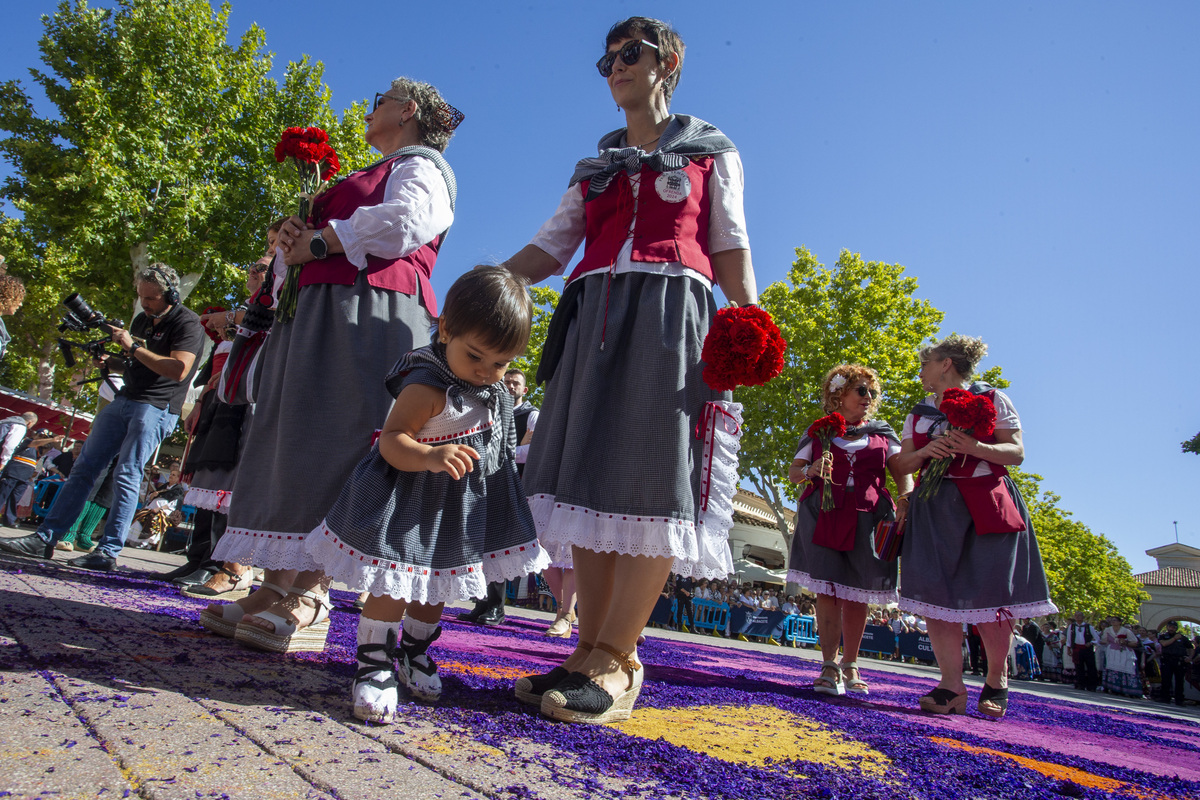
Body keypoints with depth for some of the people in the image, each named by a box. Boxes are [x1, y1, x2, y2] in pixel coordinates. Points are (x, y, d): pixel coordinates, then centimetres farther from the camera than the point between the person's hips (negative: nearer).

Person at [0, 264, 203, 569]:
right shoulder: (142, 319, 17)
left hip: (157, 408, -8)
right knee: (84, 467, 5)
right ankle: (45, 538, 10)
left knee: (126, 475, -13)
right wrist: (110, 361, 5)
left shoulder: (187, 323, -10)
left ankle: (108, 552, -8)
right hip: (124, 399, 8)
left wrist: (133, 348, -17)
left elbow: (178, 369, -23)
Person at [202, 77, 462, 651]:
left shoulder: (421, 165, 7)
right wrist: (292, 236, 7)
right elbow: (313, 231, 31)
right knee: (292, 441, 1)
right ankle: (279, 584, 1)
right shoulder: (369, 177, 35)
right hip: (319, 315, 10)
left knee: (328, 442, -17)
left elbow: (403, 223, -16)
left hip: (367, 312, -9)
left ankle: (308, 602, -17)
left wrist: (318, 242, -7)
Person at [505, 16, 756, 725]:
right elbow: (549, 248, 19)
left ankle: (615, 659, -11)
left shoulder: (712, 152, 19)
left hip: (671, 313, -4)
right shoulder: (595, 167, 27)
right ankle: (595, 650, 1)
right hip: (593, 315, 4)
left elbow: (731, 250, 9)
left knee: (652, 480, -14)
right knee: (587, 475, -4)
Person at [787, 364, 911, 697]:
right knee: (828, 590, -8)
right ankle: (830, 668, -4)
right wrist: (811, 471, -11)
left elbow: (903, 472, 6)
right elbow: (793, 472, 11)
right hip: (825, 516, -1)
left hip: (867, 518, 1)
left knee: (856, 595, 4)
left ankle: (849, 666, 18)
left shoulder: (882, 432, 16)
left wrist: (905, 502, -13)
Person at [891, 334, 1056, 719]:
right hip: (935, 508, 4)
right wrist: (925, 452, -7)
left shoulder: (992, 399, 6)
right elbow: (901, 464, 14)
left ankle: (997, 680, 14)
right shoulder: (918, 414, 18)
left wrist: (974, 447, -18)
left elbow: (1016, 452, 0)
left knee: (991, 594, -5)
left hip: (987, 504, -3)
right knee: (936, 591, -7)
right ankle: (952, 685, -2)